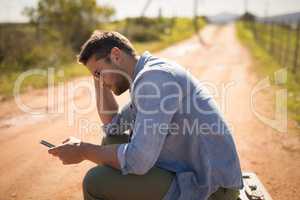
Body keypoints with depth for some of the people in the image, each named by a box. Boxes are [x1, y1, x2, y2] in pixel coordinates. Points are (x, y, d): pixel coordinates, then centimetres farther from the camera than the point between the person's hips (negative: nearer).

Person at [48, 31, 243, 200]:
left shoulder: (153, 77, -21)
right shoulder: (149, 74, 10)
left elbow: (138, 160, -27)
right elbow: (113, 127, 18)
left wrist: (83, 151, -13)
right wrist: (100, 79, 11)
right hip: (190, 168, 10)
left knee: (97, 182, -17)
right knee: (112, 143, 13)